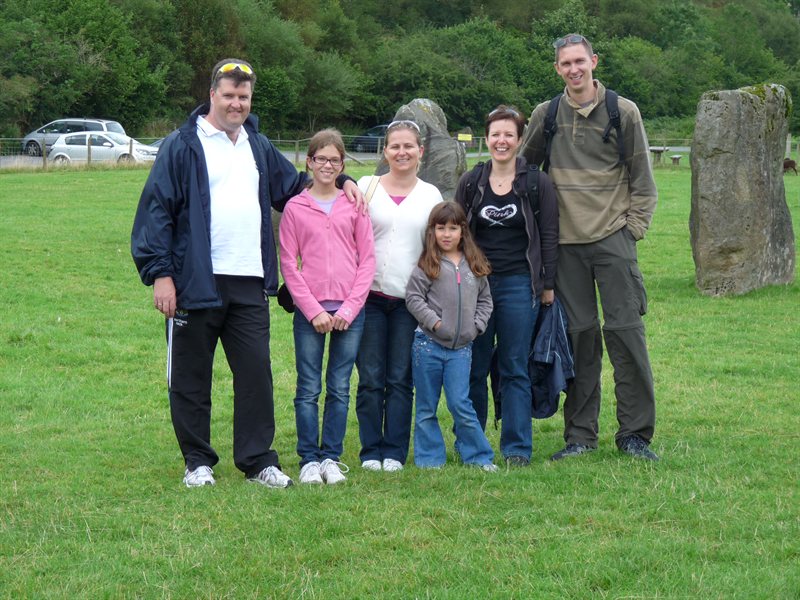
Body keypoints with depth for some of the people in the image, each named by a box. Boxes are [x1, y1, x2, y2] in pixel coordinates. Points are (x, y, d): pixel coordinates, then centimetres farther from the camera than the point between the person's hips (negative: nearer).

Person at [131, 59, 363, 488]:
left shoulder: (259, 147, 17)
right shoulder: (183, 146, -1)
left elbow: (294, 187, 32)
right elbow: (157, 210, -5)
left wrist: (339, 180, 17)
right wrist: (159, 273, -12)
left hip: (250, 285, 4)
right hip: (196, 284, -4)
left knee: (256, 375, 2)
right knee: (191, 379, 4)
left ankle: (259, 461, 10)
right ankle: (197, 462, 16)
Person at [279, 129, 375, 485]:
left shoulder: (354, 205, 6)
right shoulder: (295, 208, 3)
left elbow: (367, 259, 4)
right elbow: (288, 263, 1)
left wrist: (349, 308, -5)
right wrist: (313, 310, -7)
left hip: (349, 312, 1)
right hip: (309, 311, -1)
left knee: (340, 390, 6)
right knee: (309, 390, 1)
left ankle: (331, 458, 14)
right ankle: (309, 460, 8)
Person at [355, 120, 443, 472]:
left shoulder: (430, 195, 8)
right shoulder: (366, 188, 4)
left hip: (411, 299, 1)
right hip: (371, 295, -1)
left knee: (400, 380, 2)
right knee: (370, 379, 0)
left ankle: (395, 452, 9)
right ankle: (371, 450, 8)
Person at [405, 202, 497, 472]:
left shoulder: (475, 266, 8)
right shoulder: (427, 265, -4)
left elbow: (485, 299, 16)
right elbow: (413, 297, -6)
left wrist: (477, 325, 2)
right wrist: (434, 321, -13)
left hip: (461, 348, 1)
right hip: (428, 345, -1)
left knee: (460, 404, -3)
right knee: (427, 407, 6)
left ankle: (478, 456, 7)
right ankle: (430, 458, 14)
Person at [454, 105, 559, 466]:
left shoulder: (537, 184, 2)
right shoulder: (470, 183, 8)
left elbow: (549, 237, 3)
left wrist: (547, 286, 0)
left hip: (519, 285, -2)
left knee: (515, 369, 0)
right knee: (473, 368, 4)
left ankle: (517, 448, 5)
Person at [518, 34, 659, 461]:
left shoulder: (623, 112, 2)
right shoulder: (546, 116, 9)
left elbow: (642, 179, 5)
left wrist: (633, 227, -2)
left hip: (613, 238, -2)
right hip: (566, 242, 2)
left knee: (625, 331, -5)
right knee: (578, 335, 4)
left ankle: (635, 432, 2)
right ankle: (580, 435, 11)